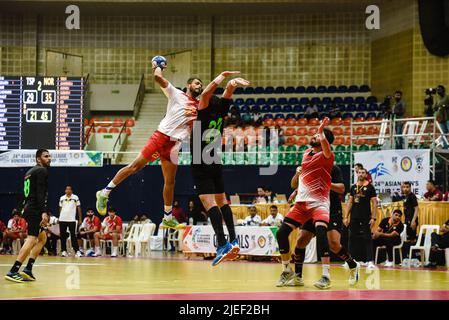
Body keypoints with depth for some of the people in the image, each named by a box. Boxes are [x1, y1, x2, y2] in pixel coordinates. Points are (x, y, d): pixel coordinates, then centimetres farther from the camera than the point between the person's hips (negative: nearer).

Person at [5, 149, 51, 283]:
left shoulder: (30, 172, 22)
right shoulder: (42, 171, -7)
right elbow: (40, 193, -18)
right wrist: (43, 212, -24)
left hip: (28, 207, 10)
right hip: (35, 210, -10)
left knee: (42, 238, 16)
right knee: (31, 239, -15)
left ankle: (28, 269, 7)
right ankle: (13, 271, -22)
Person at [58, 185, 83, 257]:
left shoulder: (75, 198, 2)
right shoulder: (62, 198, 10)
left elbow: (79, 208, 3)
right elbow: (60, 208, 17)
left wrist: (80, 219, -2)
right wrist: (59, 217, 12)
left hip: (72, 219, -3)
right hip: (62, 219, 3)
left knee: (73, 235, -7)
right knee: (63, 236, 3)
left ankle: (77, 251, -7)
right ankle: (64, 251, 9)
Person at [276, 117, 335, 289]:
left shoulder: (326, 156, -8)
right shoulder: (306, 153, 13)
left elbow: (326, 149, -34)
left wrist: (321, 131, -35)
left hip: (318, 202, -7)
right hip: (301, 201, 7)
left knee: (321, 232, -29)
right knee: (282, 232, -2)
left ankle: (326, 275, -26)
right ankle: (287, 270, 16)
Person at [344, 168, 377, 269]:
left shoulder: (370, 187, -1)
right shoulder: (353, 187, 11)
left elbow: (374, 203, -4)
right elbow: (350, 202, 13)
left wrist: (373, 218, -12)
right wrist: (346, 217, 6)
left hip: (365, 218, -4)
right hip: (354, 217, 4)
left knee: (367, 239, -7)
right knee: (352, 239, 6)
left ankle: (370, 261, -9)